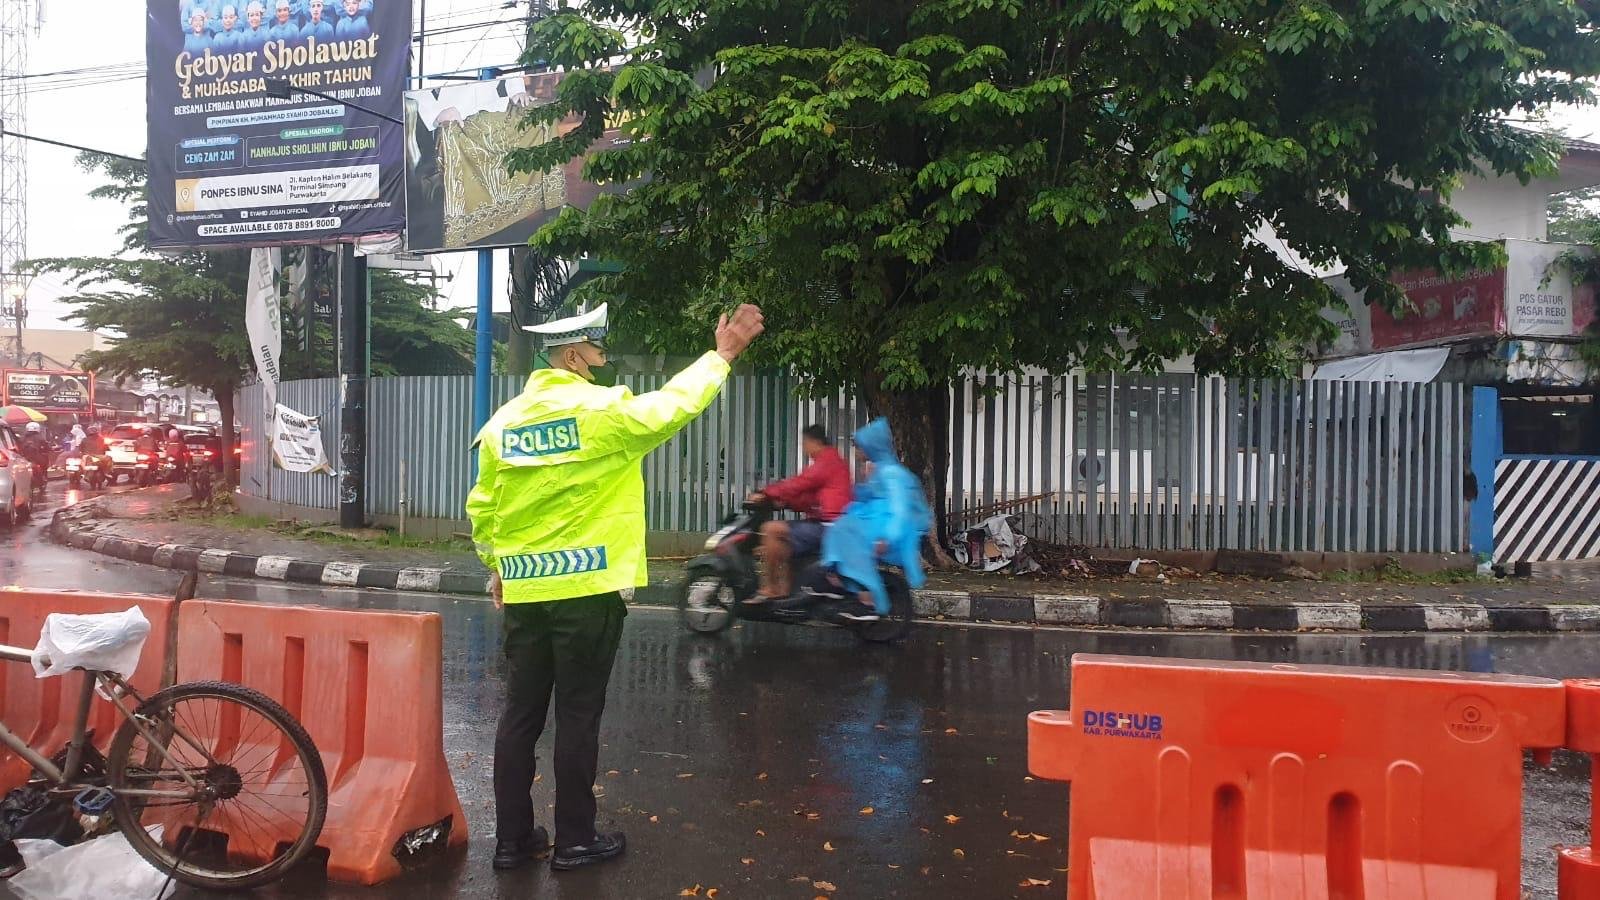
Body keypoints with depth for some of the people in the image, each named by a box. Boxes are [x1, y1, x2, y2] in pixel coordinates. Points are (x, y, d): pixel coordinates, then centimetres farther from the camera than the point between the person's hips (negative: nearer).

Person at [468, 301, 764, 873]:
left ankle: (512, 839, 20)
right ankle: (574, 842, 15)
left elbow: (482, 507, 10)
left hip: (523, 589, 6)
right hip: (586, 588, -5)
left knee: (521, 714, 12)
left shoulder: (504, 420, 7)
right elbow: (672, 405, -5)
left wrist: (495, 564, 23)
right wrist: (723, 355, 7)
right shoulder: (601, 409, -10)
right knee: (577, 717, 4)